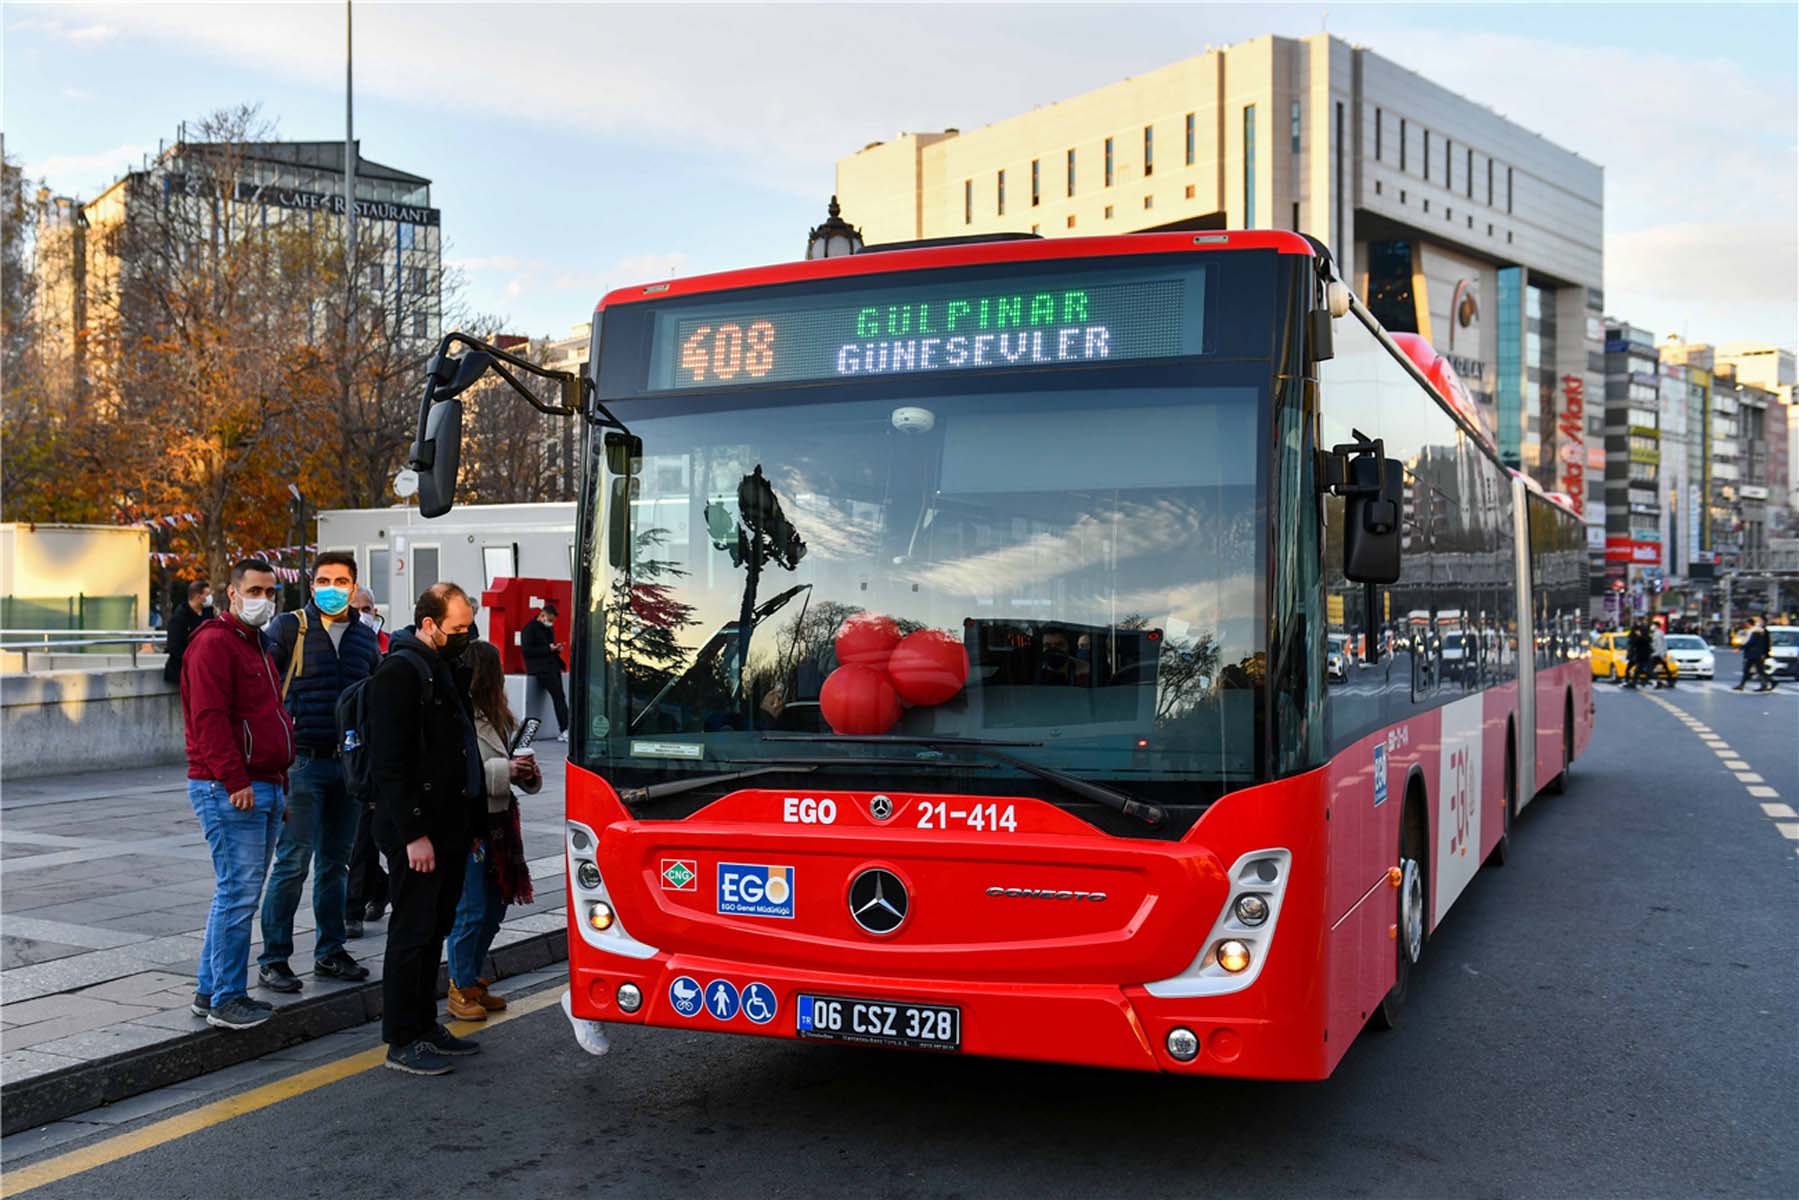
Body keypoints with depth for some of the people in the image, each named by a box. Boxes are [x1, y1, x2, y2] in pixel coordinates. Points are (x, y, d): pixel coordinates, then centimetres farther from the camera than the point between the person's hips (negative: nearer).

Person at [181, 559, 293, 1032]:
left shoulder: (256, 646, 22)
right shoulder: (213, 643, -9)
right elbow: (209, 719, -19)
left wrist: (280, 784, 24)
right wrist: (235, 781, -22)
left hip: (263, 788, 10)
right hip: (229, 791, -10)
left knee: (239, 893, 12)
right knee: (238, 893, -9)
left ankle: (210, 991, 20)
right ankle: (225, 999, -2)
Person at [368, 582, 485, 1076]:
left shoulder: (444, 669, 16)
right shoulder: (400, 673, -14)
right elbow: (390, 763, -19)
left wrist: (469, 823, 18)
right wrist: (413, 833, -22)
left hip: (448, 829, 9)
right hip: (416, 832, -9)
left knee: (436, 929, 15)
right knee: (413, 933, -2)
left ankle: (425, 1026, 25)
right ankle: (402, 1041, 7)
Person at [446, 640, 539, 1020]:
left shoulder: (498, 716, 12)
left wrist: (526, 771, 0)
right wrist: (505, 770, -23)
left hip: (497, 824, 9)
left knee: (495, 906, 14)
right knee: (471, 910, -3)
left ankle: (472, 981, 28)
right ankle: (461, 990, 11)